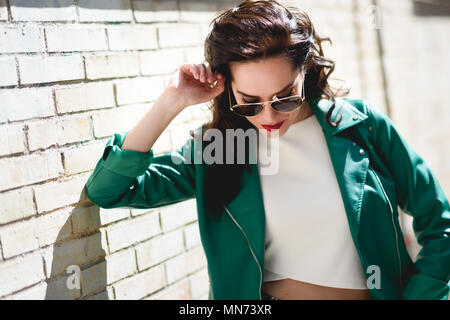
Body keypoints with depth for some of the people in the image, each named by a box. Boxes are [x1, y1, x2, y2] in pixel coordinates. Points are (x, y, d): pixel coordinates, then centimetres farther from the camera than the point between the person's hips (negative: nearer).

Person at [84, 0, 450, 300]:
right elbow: (108, 190, -6)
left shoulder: (362, 124, 0)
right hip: (263, 296, 0)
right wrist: (171, 103, -9)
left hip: (374, 292, 1)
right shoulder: (213, 149, 1)